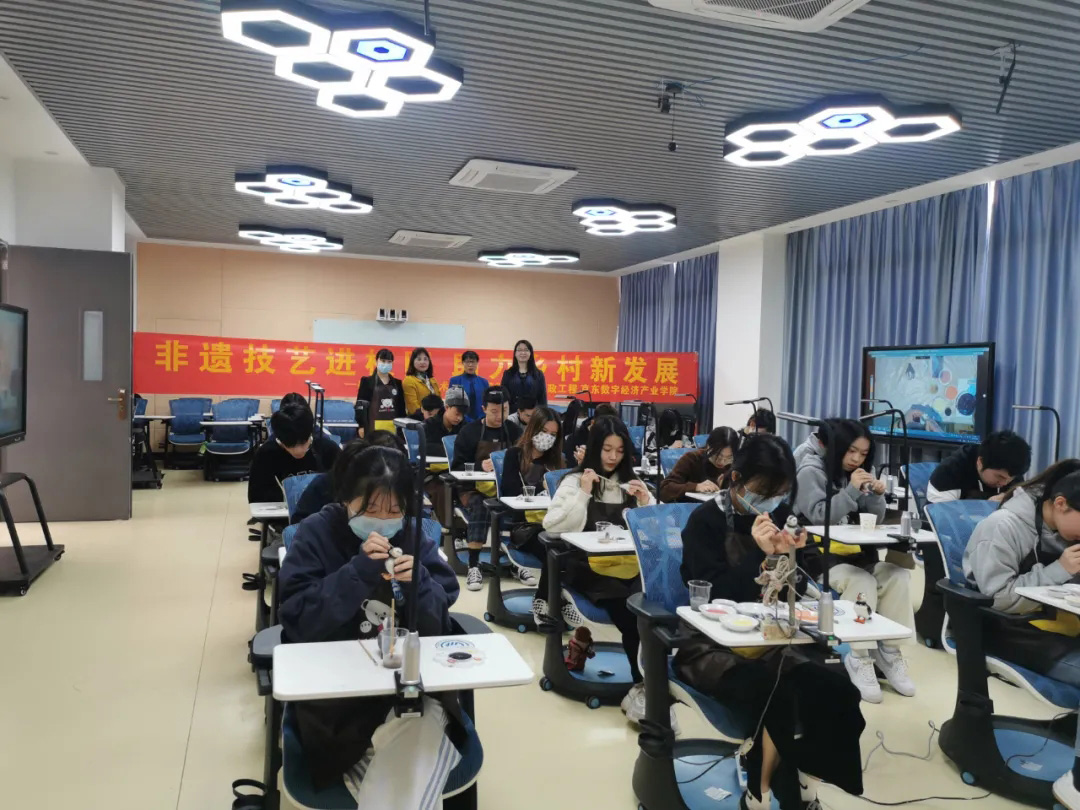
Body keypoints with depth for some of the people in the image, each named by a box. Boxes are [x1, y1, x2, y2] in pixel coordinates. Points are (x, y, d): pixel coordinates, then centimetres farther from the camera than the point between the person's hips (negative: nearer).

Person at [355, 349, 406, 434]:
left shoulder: (397, 383, 15)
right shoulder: (367, 381, 4)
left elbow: (401, 407, 17)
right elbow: (361, 405, -1)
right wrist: (362, 426, -9)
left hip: (394, 426, 3)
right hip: (374, 426, -3)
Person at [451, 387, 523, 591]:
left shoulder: (514, 431, 13)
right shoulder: (469, 432, 6)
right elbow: (457, 467, 0)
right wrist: (480, 466, -17)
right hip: (475, 487, -2)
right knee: (481, 505, -36)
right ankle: (473, 566, -31)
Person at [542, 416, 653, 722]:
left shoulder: (633, 482, 19)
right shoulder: (574, 481, 10)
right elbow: (554, 526, -4)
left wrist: (645, 503, 2)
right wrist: (584, 494, -8)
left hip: (630, 563, 3)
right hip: (589, 565, -3)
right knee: (628, 605, -33)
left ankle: (645, 683, -21)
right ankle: (644, 683, -20)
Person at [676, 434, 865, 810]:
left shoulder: (780, 517, 7)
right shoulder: (706, 521, -8)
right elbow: (713, 594, -16)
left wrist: (790, 556, -13)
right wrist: (760, 554, -25)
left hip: (770, 640, 5)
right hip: (711, 645, -5)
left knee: (837, 692, -22)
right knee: (779, 700, -31)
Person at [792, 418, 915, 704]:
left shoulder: (852, 472, 15)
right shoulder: (811, 470, -5)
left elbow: (873, 521, 15)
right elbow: (819, 517, -15)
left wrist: (877, 495, -5)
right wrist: (851, 491, -21)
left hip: (852, 551, 7)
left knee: (896, 575, -19)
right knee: (862, 582, -31)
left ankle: (889, 651, -9)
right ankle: (859, 658, -17)